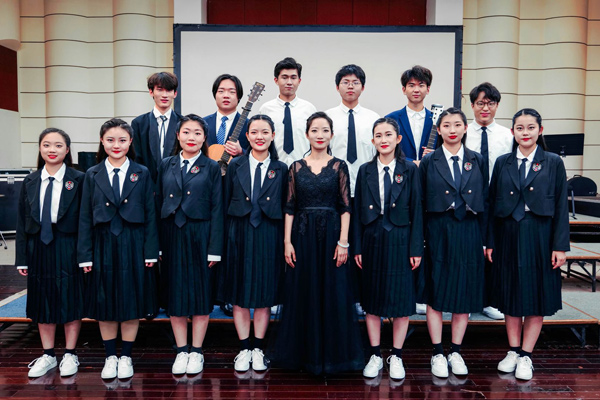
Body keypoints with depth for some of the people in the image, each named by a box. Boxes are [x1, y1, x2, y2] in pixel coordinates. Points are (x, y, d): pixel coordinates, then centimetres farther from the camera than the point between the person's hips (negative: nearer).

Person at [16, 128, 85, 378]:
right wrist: (22, 258, 3)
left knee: (70, 300, 4)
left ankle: (70, 355, 20)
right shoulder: (30, 182, 7)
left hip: (68, 247, -4)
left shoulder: (78, 180, -4)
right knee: (43, 300, 12)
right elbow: (22, 222, 7)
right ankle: (48, 355, 26)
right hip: (39, 247, 4)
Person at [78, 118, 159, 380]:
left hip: (133, 246, -1)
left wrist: (150, 251, -5)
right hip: (103, 246, 1)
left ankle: (126, 357, 23)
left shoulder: (142, 174, 3)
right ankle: (110, 356, 26)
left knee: (131, 302, 6)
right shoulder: (92, 175, 5)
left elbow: (150, 215, 1)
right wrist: (85, 255, -2)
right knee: (104, 303, 9)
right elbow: (85, 218, 4)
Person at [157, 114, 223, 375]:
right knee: (174, 293, 8)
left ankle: (196, 352, 19)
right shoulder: (166, 165, 8)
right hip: (172, 235, 3)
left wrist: (214, 249, -9)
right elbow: (159, 204, 7)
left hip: (200, 235, -2)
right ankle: (181, 351, 21)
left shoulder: (212, 168, 0)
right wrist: (157, 244, 1)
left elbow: (217, 210, -3)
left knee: (201, 293, 5)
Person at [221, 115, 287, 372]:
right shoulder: (236, 166, 6)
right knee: (239, 295, 5)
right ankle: (244, 349, 19)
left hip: (269, 235, 0)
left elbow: (284, 209, 3)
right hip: (240, 234, 1)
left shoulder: (281, 169, 5)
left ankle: (258, 349, 20)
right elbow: (226, 204, 5)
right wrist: (227, 236, -2)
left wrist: (283, 242, -3)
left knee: (265, 294, 7)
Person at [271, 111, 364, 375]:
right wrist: (287, 241, -3)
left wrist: (343, 242, -9)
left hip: (330, 234, -1)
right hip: (302, 235, 1)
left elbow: (345, 207, -1)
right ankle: (304, 353, 23)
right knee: (303, 293, 7)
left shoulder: (339, 166, 2)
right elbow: (290, 207, 4)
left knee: (333, 294, 3)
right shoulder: (296, 167, 6)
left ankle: (331, 353, 19)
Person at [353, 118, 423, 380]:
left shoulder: (409, 170, 1)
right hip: (372, 240, 2)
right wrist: (357, 247, 0)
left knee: (401, 300, 5)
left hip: (400, 240, -1)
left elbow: (416, 211, -1)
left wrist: (416, 248, -6)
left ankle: (396, 357, 21)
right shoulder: (365, 171, 5)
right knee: (371, 300, 8)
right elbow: (358, 211, 5)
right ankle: (375, 356, 22)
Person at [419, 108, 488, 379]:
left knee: (465, 294, 7)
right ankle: (438, 354, 15)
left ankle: (455, 352, 21)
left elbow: (484, 202, 9)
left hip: (468, 232, 2)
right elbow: (421, 204, 0)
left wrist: (484, 240, 4)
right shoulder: (429, 161, 2)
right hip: (438, 233, -2)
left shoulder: (477, 161, 8)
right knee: (435, 294, 2)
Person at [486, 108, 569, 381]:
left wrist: (560, 246, -7)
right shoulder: (503, 163, 5)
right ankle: (513, 351, 23)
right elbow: (493, 205, 5)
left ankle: (525, 355, 18)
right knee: (511, 296, 10)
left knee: (536, 297, 6)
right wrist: (490, 242, 2)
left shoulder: (553, 163, 1)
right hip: (508, 237, 2)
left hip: (539, 237, -1)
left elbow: (561, 207, -1)